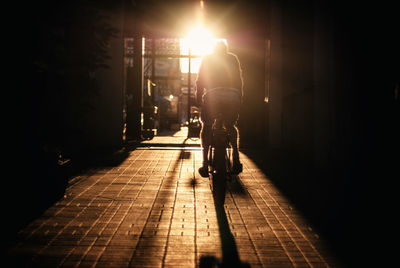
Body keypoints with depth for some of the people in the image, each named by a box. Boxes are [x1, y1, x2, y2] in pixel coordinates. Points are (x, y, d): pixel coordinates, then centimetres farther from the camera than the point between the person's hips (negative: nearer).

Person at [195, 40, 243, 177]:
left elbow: (199, 80, 15)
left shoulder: (207, 58, 21)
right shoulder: (233, 58, 24)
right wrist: (239, 98, 26)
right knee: (231, 126, 22)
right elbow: (239, 80, 21)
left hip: (212, 94, -2)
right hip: (232, 95, 2)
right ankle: (236, 158, 6)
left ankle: (205, 163, -2)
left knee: (206, 127, 11)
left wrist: (198, 99, 18)